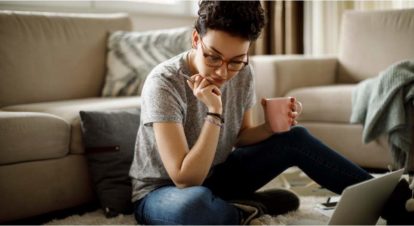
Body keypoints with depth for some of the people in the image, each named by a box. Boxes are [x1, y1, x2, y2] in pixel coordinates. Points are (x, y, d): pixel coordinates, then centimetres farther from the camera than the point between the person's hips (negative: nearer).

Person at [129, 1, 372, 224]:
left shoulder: (243, 74, -10)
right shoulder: (164, 83, -28)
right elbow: (186, 180, -32)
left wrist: (271, 127, -14)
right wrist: (214, 112, -36)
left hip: (213, 176, 6)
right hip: (162, 191, -6)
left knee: (295, 138, -6)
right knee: (195, 203, -41)